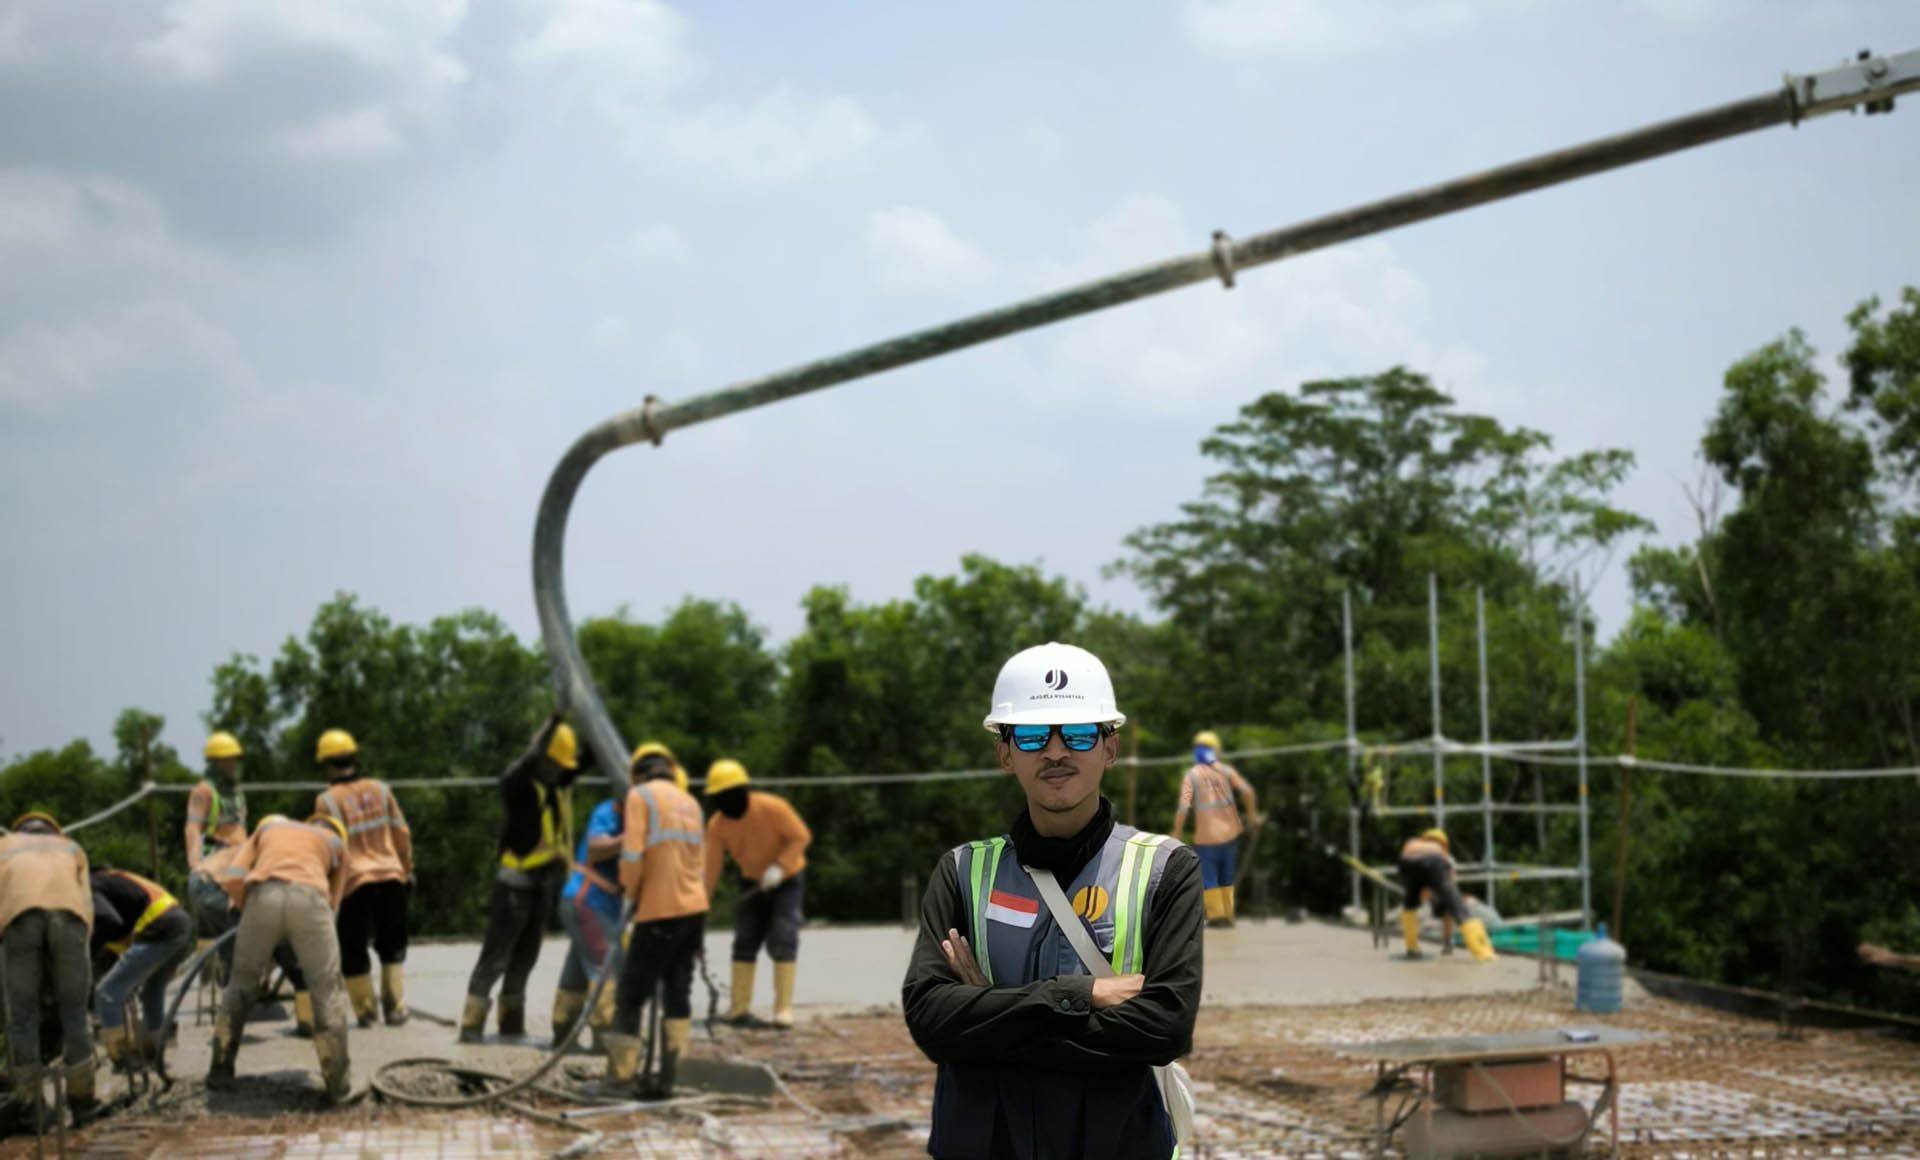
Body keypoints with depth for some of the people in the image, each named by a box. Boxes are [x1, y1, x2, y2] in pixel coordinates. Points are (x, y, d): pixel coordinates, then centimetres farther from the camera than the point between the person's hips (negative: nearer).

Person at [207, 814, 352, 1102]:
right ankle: (338, 1082, 12)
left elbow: (232, 879, 21)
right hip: (309, 898, -1)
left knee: (242, 983, 21)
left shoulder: (268, 827, 36)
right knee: (327, 990, 11)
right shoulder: (336, 843, 33)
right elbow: (331, 901, 25)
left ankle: (220, 1070, 23)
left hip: (263, 897, 2)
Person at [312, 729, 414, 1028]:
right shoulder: (380, 789, 4)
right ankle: (394, 1006, 8)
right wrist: (406, 867, 22)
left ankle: (364, 1010, 12)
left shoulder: (327, 800, -5)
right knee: (391, 944, 15)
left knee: (353, 948, 11)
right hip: (390, 874, 3)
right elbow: (401, 832, 8)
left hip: (356, 880, -3)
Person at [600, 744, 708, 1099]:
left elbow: (632, 854, -13)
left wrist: (630, 892, 4)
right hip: (695, 907, 7)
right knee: (677, 993, 9)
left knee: (631, 993, 0)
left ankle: (621, 1071, 0)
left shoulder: (640, 795, -2)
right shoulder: (690, 802, 18)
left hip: (660, 910, -7)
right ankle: (667, 1077, 7)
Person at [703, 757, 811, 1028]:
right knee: (745, 941, -1)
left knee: (782, 941, -13)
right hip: (752, 881, 4)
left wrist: (780, 866, -31)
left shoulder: (773, 808, -26)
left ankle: (783, 1008, -11)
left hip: (787, 879, -4)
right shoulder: (717, 825, -15)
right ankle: (739, 1008, 6)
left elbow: (801, 836, -20)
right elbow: (710, 868, -14)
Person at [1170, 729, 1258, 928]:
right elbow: (1246, 790, -13)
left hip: (1205, 835, -3)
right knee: (1226, 876, 16)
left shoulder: (1191, 776, -7)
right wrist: (1251, 812, 1)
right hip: (1229, 831, 3)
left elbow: (1183, 807, -15)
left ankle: (1216, 914, 2)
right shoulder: (1224, 770, -1)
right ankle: (1228, 914, 16)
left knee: (1208, 877, 6)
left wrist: (1176, 833, -7)